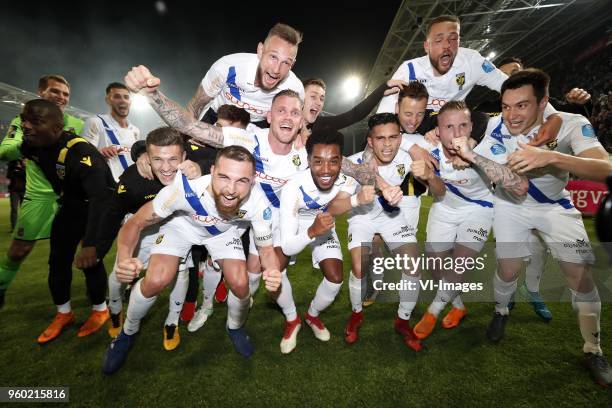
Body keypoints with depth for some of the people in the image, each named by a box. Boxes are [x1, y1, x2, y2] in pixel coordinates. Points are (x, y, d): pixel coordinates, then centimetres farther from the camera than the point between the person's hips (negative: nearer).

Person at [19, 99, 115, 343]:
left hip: (98, 205, -7)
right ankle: (64, 313, 27)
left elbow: (99, 198, -41)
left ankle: (100, 310, 17)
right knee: (58, 259, 8)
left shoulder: (80, 152, -34)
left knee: (89, 260, -8)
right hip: (71, 206, 7)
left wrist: (92, 244, -47)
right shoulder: (29, 145, -10)